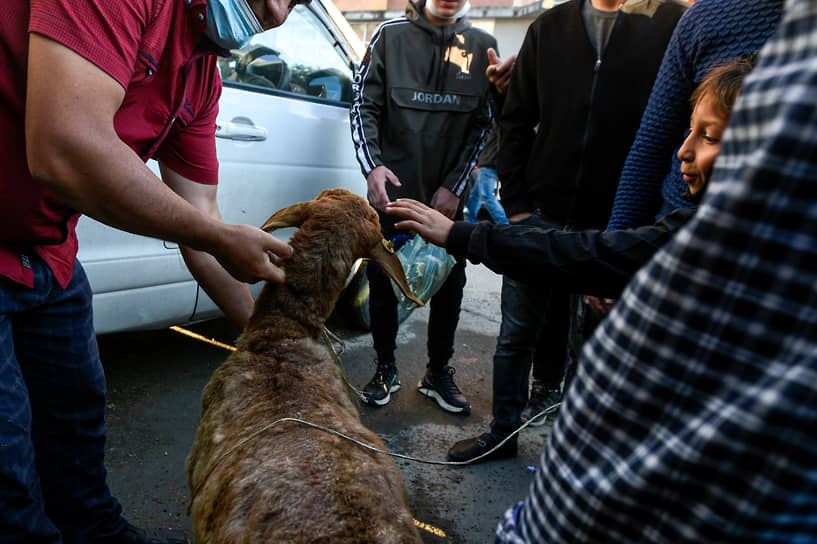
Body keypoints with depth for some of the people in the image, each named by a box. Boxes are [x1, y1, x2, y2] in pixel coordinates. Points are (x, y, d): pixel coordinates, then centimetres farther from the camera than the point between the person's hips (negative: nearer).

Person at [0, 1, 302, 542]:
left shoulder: (203, 76, 2)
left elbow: (199, 217, 5)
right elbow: (64, 150, -36)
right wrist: (221, 239, -23)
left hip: (47, 254, 9)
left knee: (78, 412, 22)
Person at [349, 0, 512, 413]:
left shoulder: (482, 46, 4)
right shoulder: (391, 36, 2)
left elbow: (482, 124, 3)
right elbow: (364, 105, 0)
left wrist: (454, 186, -5)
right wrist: (372, 166, -15)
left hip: (448, 196, 1)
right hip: (391, 189, -1)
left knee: (449, 286, 6)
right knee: (382, 282, 6)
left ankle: (438, 372, 25)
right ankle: (385, 369, 25)